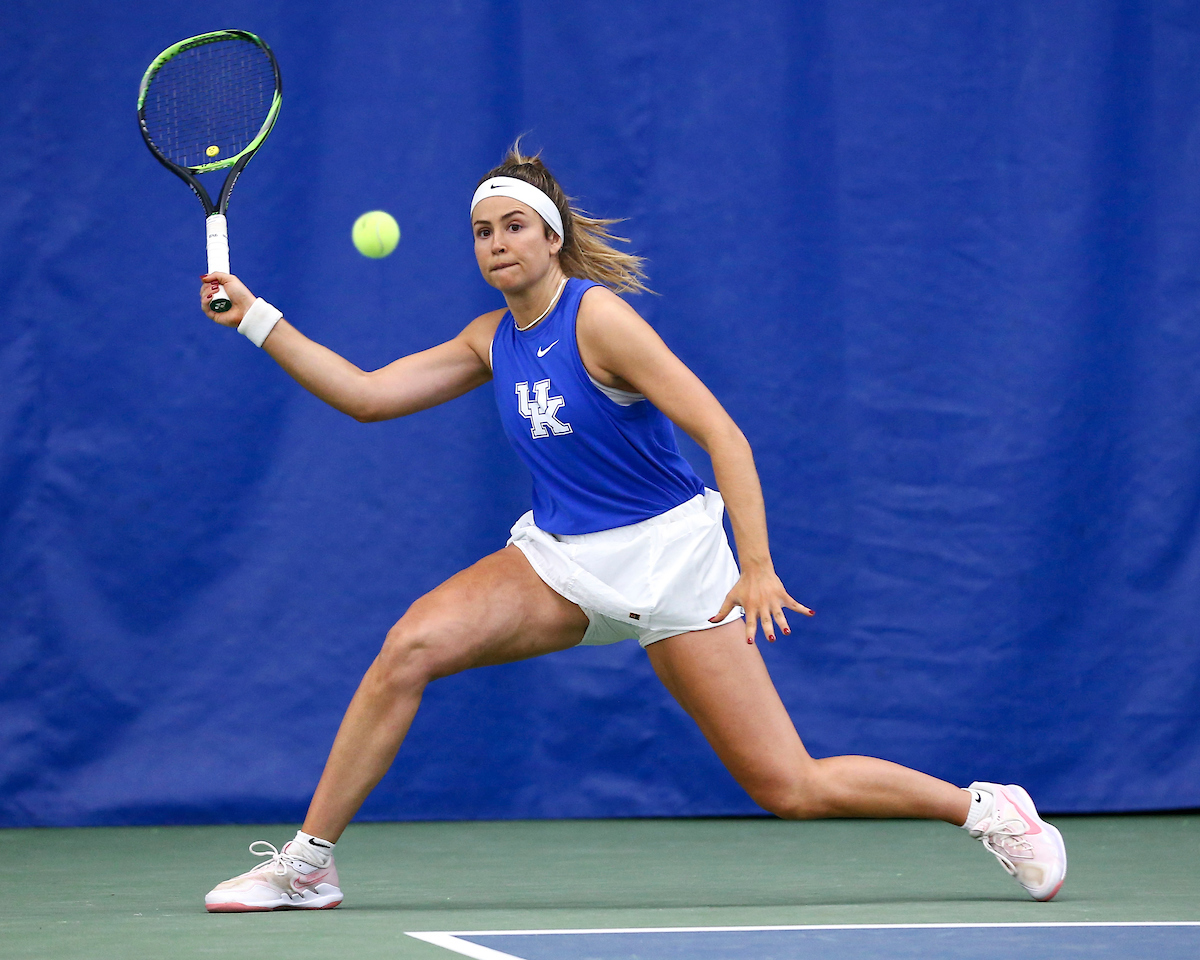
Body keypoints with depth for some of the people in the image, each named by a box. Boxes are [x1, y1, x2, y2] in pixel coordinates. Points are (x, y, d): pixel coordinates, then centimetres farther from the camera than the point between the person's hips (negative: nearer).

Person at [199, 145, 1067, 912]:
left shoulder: (598, 318, -16)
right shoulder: (492, 341, 6)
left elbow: (722, 435, -19)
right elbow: (367, 395, 8)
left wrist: (757, 568, -27)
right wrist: (255, 317, 0)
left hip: (669, 560, -6)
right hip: (561, 559, 6)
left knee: (792, 790, -9)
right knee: (411, 646, -19)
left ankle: (984, 808, 12)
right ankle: (307, 863, -12)